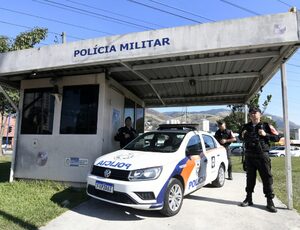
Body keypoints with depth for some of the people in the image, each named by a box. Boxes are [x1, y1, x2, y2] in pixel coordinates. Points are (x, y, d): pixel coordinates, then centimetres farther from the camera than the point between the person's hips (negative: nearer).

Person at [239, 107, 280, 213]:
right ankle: (249, 199, 21)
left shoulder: (266, 126, -1)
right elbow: (242, 138, 23)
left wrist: (265, 134, -16)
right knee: (250, 177, 11)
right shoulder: (246, 126, 9)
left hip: (262, 155, -3)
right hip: (249, 155, 3)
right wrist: (243, 136, 1)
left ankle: (270, 202, 9)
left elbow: (277, 137, -2)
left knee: (267, 177, -1)